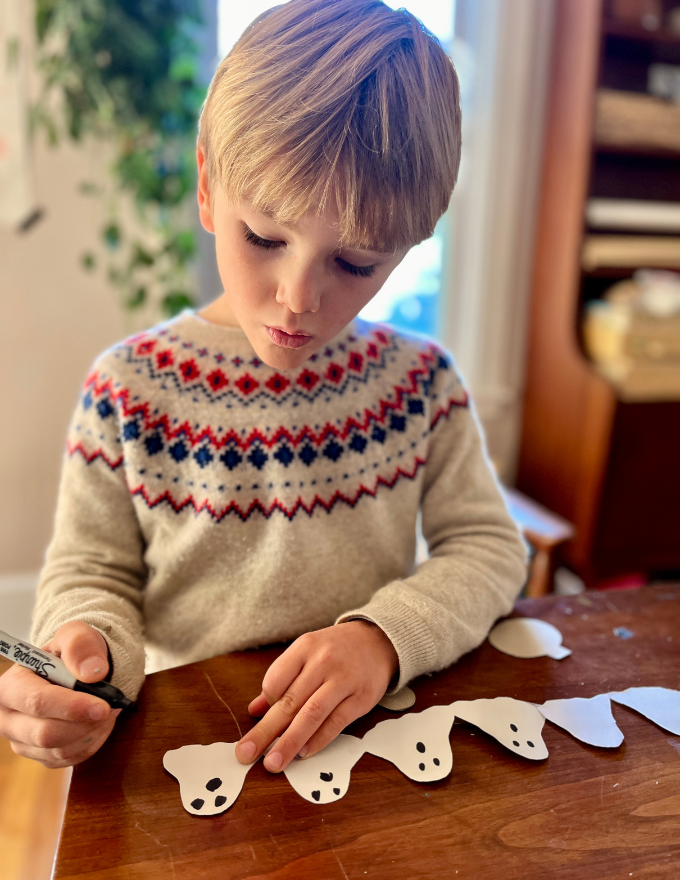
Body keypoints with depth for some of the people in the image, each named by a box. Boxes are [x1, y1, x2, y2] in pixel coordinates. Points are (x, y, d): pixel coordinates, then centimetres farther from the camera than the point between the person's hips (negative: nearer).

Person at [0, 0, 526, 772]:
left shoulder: (419, 381, -5)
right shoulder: (127, 388, -8)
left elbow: (489, 546, -1)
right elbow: (91, 573, 1)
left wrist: (386, 636, -18)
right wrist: (83, 651, -22)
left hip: (371, 737, 1)